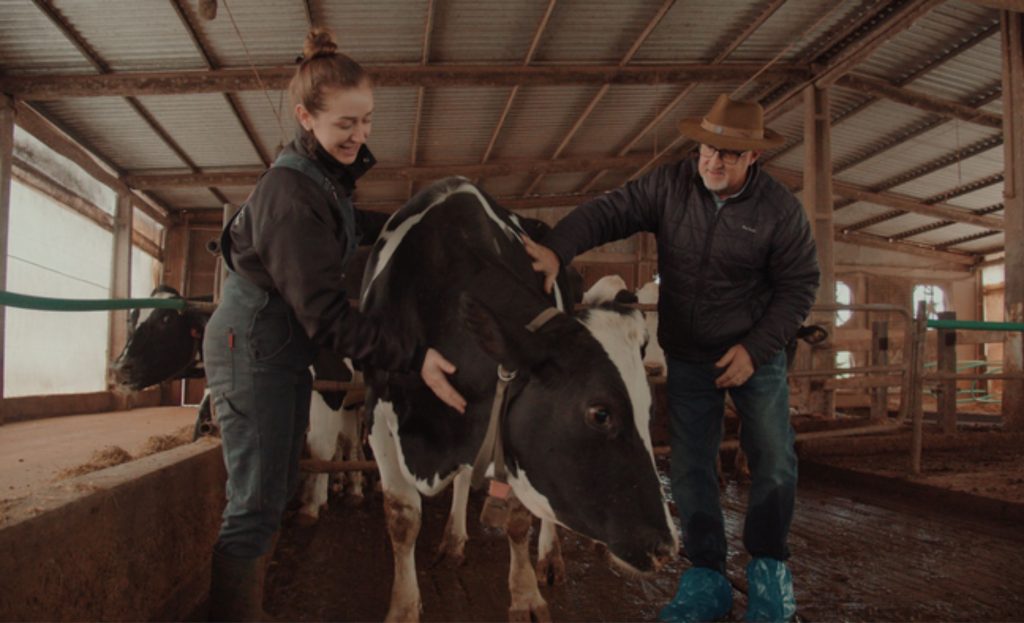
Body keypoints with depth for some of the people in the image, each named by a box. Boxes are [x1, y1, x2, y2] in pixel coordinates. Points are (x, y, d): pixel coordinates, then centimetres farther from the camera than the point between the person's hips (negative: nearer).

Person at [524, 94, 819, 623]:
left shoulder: (779, 208, -11)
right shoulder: (669, 186, -9)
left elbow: (799, 285, -7)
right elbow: (608, 211, -18)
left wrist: (755, 350, -15)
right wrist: (557, 250, -37)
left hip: (755, 350, -1)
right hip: (687, 355, 1)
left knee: (774, 459, 1)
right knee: (690, 465, 5)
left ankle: (768, 570, 24)